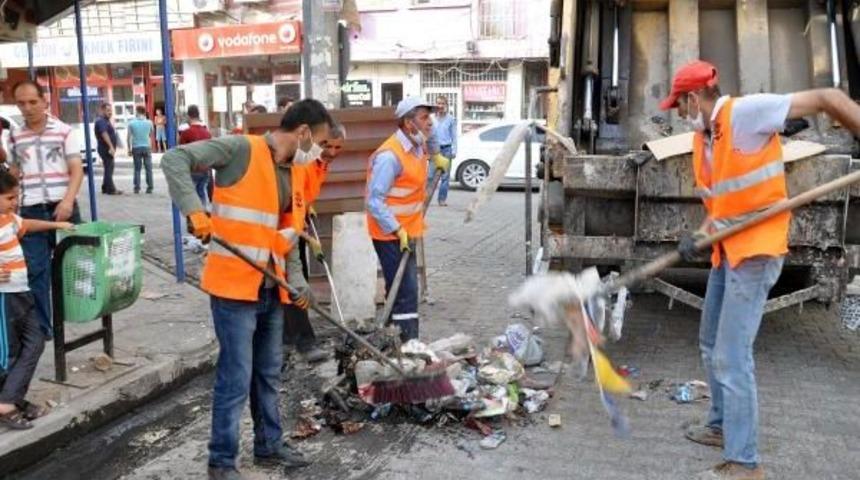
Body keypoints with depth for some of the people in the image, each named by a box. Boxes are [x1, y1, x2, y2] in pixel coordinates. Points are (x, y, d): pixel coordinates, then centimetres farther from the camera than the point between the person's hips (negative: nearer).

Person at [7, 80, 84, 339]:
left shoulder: (64, 131, 0)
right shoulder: (14, 137, 10)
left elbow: (76, 170, -5)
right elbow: (13, 175, 16)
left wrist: (67, 201, -19)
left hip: (63, 208, -2)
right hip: (30, 212, 2)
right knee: (35, 271, -1)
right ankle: (40, 327, 5)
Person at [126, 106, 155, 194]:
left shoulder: (131, 123, -3)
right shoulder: (149, 123, 0)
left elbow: (128, 138, -1)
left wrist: (129, 149, 8)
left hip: (136, 148, 0)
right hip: (146, 147, 0)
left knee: (137, 169, 5)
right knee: (148, 168, 4)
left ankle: (137, 188, 4)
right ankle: (149, 188, 2)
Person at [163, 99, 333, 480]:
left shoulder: (296, 172, 11)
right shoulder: (241, 150, -12)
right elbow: (174, 160, -17)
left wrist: (297, 283, 6)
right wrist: (195, 211, -29)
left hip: (271, 290, 8)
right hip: (235, 286, -8)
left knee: (268, 374, 19)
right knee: (236, 380, -2)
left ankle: (269, 445, 35)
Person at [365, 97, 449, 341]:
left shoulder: (417, 145, 5)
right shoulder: (390, 156, -23)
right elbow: (374, 202, -24)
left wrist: (436, 157, 22)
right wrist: (398, 231, -24)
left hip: (407, 231, 10)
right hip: (390, 235, -10)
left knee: (406, 290, 16)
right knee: (405, 293, -12)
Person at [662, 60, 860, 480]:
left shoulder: (745, 112, -16)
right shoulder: (701, 139, 10)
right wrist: (700, 236, -3)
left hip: (755, 250, -10)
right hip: (727, 249, 10)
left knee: (732, 356, -9)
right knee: (711, 343, 20)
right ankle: (723, 425, 37)